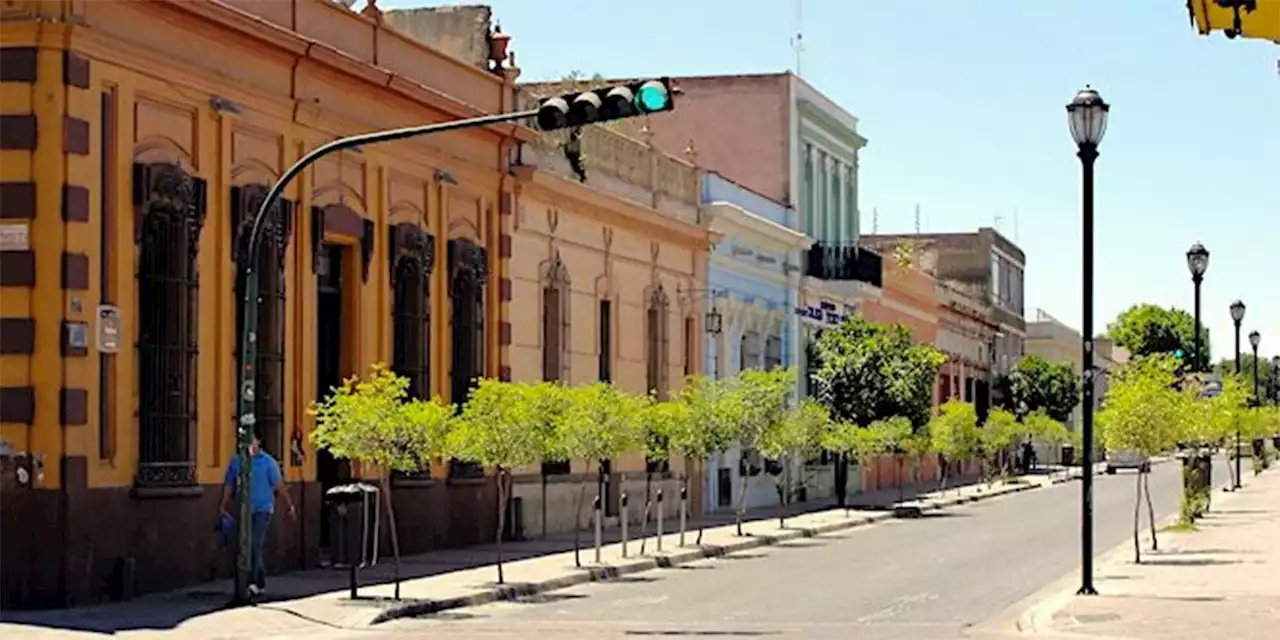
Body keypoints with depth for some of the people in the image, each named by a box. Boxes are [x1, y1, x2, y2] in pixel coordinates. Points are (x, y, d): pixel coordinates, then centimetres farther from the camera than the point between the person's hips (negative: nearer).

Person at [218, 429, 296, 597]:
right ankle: (261, 583, 21)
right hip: (244, 511, 4)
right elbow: (229, 485, 12)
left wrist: (290, 506, -1)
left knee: (255, 544, -18)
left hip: (262, 509, -4)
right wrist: (223, 507, 10)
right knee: (248, 547, 9)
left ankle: (253, 582, -22)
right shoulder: (236, 460, 7)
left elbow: (279, 486, 0)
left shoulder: (267, 462, -2)